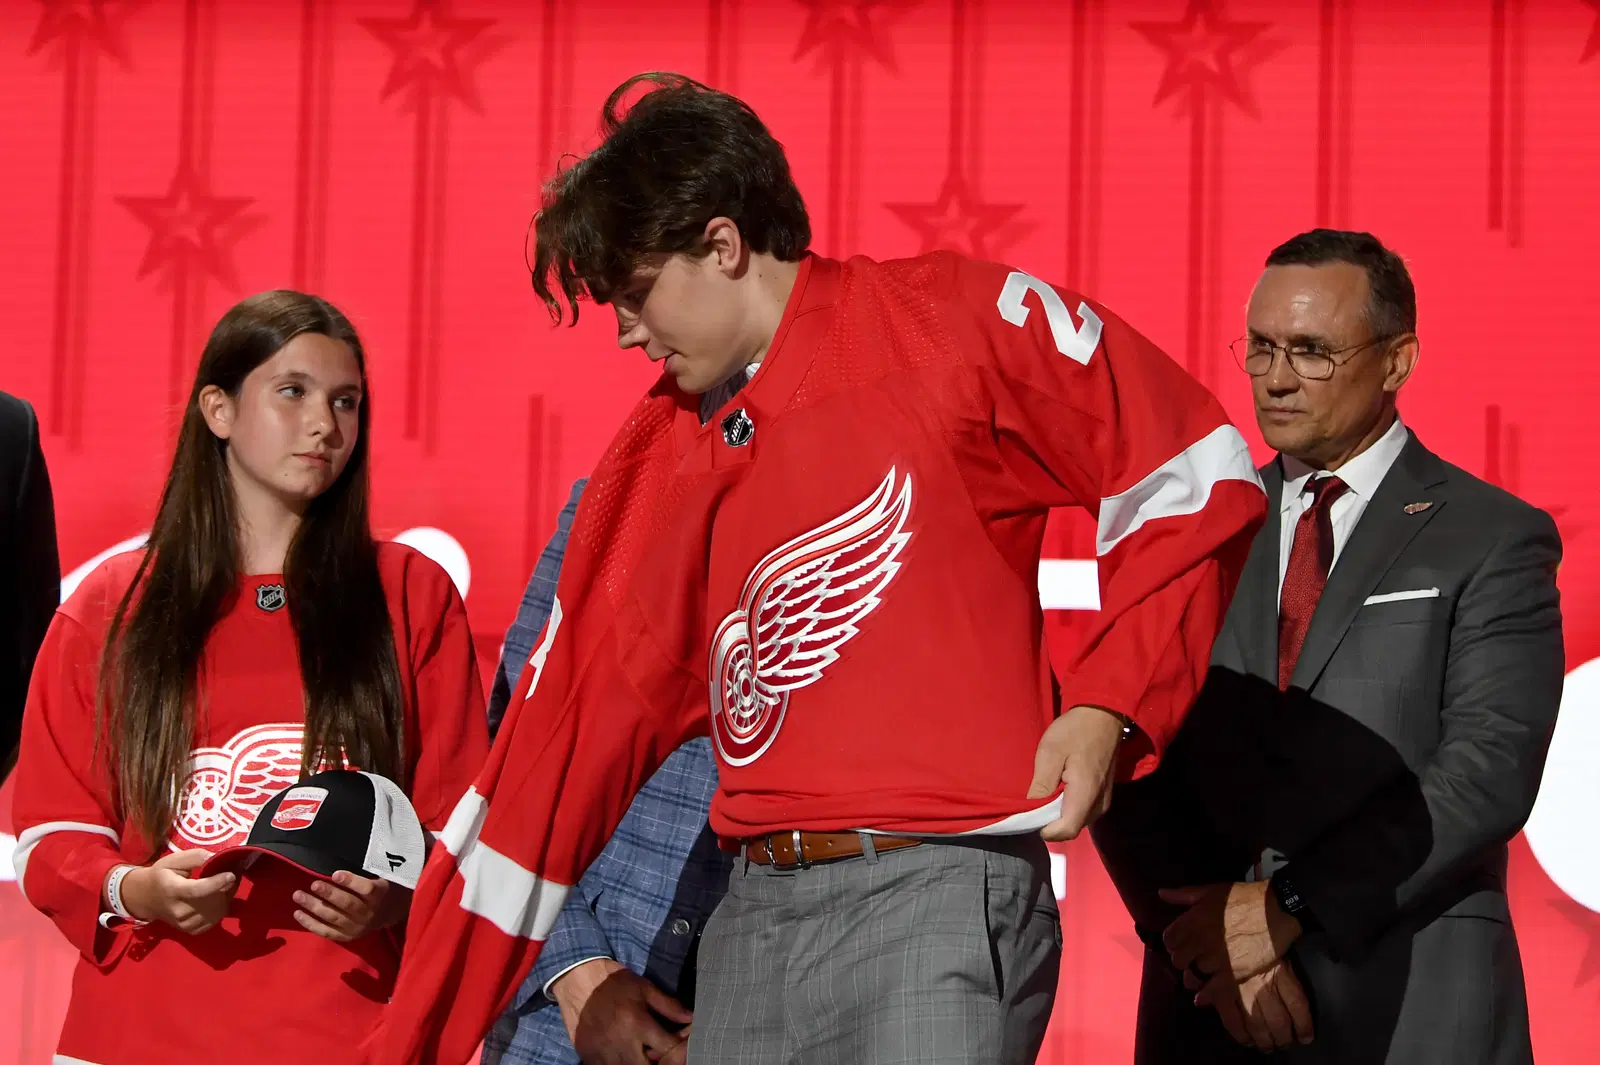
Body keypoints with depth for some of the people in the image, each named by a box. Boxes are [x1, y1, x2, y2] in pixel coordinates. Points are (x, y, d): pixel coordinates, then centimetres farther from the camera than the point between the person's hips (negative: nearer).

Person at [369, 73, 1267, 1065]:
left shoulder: (954, 321, -1)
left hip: (941, 897, -5)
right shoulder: (656, 466, 13)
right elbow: (563, 743, 13)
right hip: (755, 910, 6)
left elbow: (1194, 471, 0)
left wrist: (1109, 705, -9)